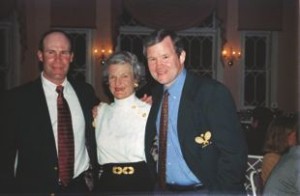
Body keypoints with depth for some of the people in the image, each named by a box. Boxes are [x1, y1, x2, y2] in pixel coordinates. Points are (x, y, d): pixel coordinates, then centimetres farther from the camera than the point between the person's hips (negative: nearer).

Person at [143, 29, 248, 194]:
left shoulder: (212, 92, -13)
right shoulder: (155, 96, 5)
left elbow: (234, 153, -16)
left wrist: (218, 191, -17)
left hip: (205, 188, -5)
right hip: (164, 188, 5)